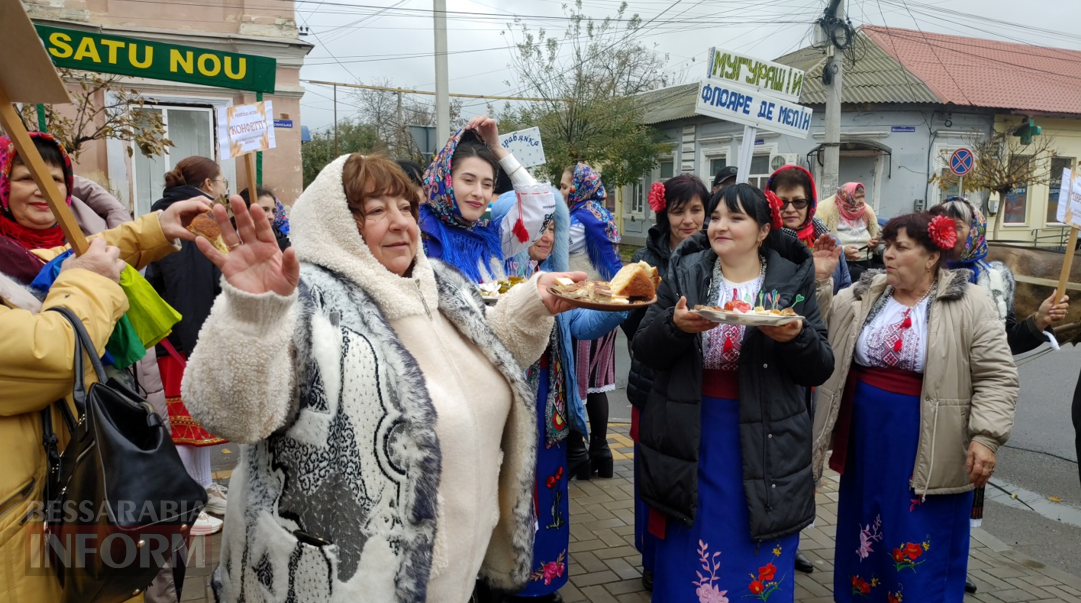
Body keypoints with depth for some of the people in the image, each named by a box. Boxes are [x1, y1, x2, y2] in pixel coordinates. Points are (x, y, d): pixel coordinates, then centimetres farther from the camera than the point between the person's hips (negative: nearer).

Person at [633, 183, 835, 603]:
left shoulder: (793, 282, -1)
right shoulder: (684, 273, 1)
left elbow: (820, 370, -2)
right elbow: (644, 351, -2)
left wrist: (797, 337, -23)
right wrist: (675, 325, -22)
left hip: (764, 446, 0)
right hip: (689, 439, 1)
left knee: (760, 568, 11)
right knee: (687, 564, 13)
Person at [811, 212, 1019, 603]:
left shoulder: (969, 305, -8)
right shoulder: (861, 296, 4)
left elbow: (996, 376, -8)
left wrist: (985, 438, -16)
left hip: (930, 450, -4)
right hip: (867, 443, 4)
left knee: (923, 553, 5)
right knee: (864, 537, 16)